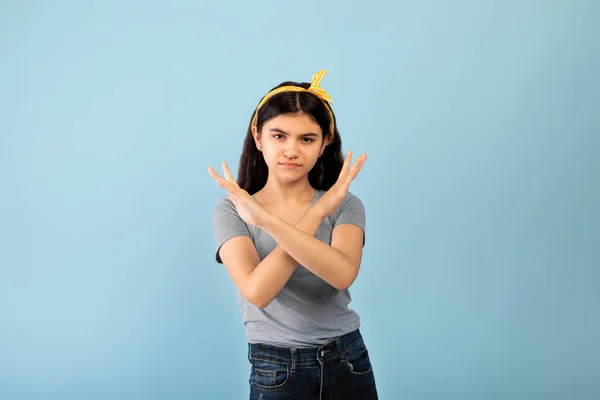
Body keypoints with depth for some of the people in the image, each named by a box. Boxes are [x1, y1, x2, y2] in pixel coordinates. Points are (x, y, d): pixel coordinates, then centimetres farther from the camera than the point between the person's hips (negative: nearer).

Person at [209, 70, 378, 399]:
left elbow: (343, 274, -23)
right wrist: (316, 213, -22)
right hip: (276, 371, -1)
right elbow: (257, 291, -22)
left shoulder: (344, 204, -4)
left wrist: (265, 219, -30)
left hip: (348, 364, 2)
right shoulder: (231, 209, -7)